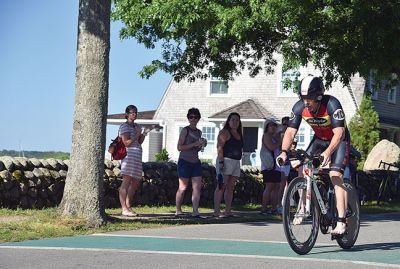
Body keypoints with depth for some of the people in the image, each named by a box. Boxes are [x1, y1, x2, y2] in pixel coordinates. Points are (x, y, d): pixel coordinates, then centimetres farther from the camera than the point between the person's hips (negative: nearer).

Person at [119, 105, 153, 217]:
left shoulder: (136, 126, 21)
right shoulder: (124, 126, -4)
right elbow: (126, 143, -14)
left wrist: (144, 133, 6)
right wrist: (137, 134, -11)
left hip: (137, 157, 9)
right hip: (129, 155, -9)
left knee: (136, 182, 10)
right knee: (126, 182, -11)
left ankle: (128, 207, 15)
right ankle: (124, 209, -13)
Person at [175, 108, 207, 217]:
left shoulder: (199, 132, 15)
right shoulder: (185, 130, -6)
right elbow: (179, 147, -12)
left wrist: (202, 145, 5)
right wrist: (194, 144, -18)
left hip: (196, 162, 6)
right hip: (185, 161, -6)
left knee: (197, 187, -4)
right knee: (183, 188, 0)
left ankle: (195, 211, -4)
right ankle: (178, 211, 10)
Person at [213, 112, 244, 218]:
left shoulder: (239, 134, 19)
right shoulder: (225, 132, -4)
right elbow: (219, 147, -12)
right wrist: (221, 162, -20)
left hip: (236, 162, 8)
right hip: (226, 161, -8)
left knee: (230, 187, 6)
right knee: (221, 186, -10)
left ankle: (228, 211, 7)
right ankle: (216, 211, -13)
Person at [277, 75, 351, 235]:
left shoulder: (332, 104, -33)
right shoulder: (299, 107, -19)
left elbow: (339, 133, -39)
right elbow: (290, 132, -18)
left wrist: (328, 152, -54)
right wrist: (284, 152, -34)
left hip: (339, 140, -5)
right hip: (319, 139, 5)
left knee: (335, 175, -21)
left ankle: (341, 222, -25)